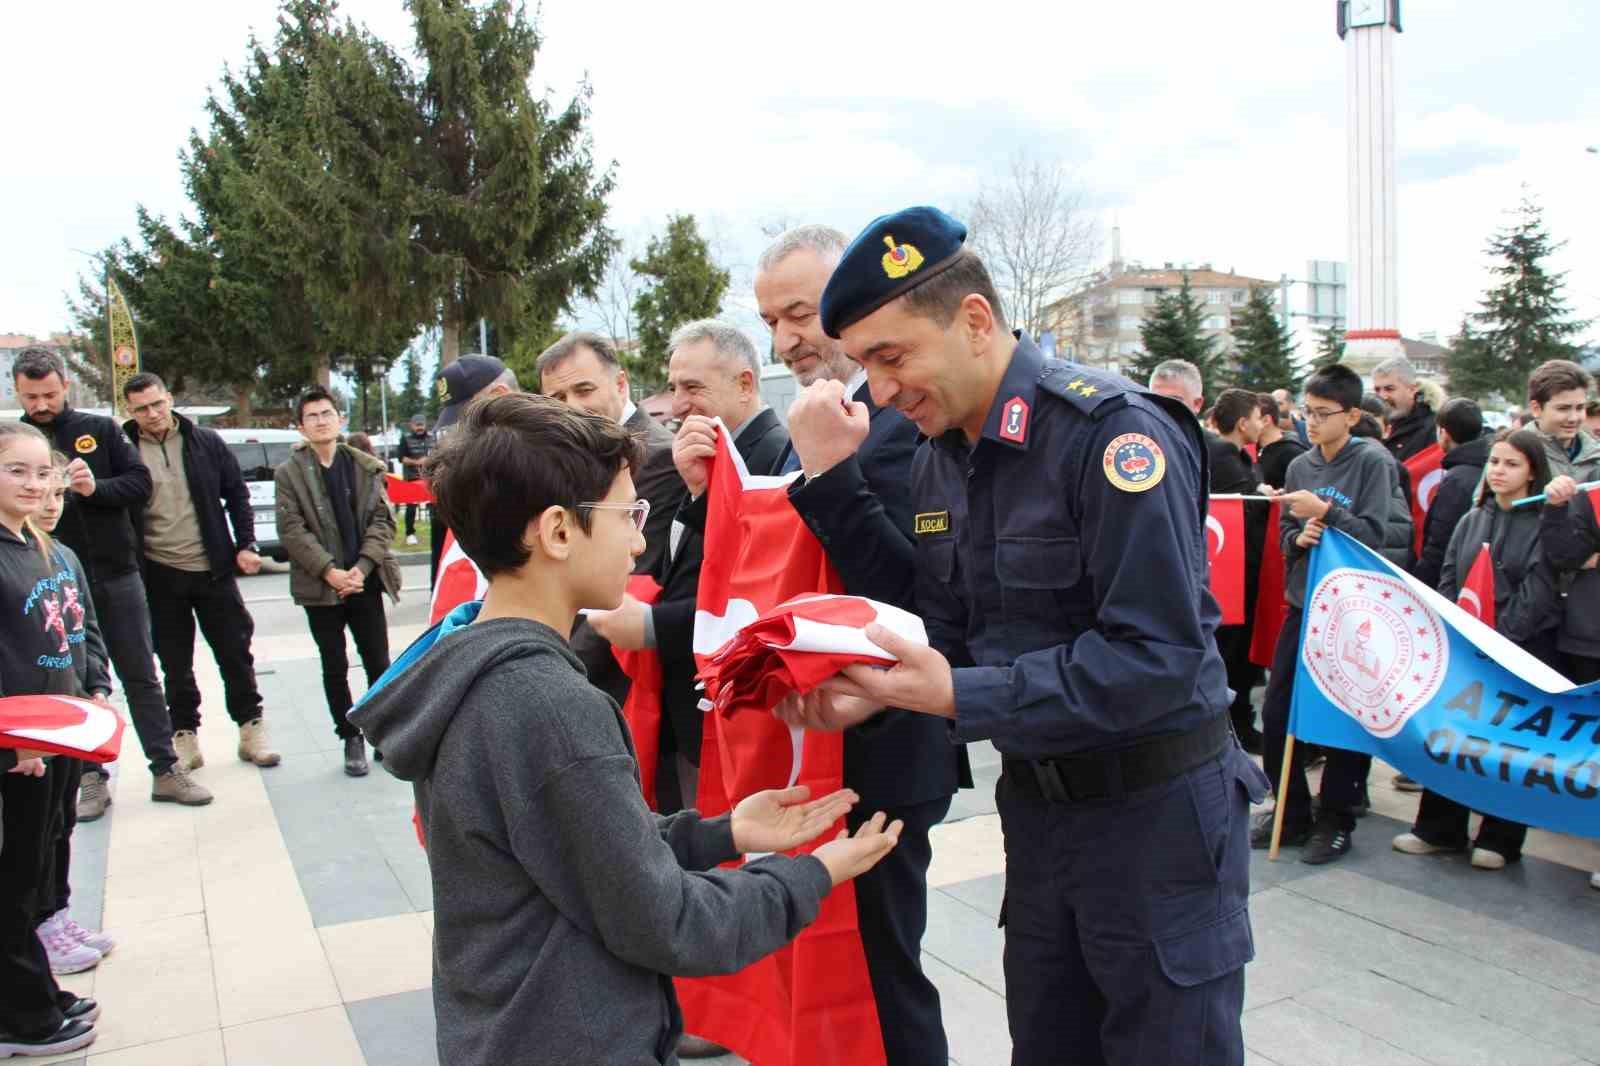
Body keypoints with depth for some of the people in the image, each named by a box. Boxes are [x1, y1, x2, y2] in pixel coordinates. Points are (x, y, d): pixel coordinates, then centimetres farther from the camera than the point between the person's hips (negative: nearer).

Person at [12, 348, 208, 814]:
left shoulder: (101, 430, 2)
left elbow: (140, 482, -1)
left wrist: (96, 488, -18)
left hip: (116, 574, 0)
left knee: (141, 677, 6)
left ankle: (166, 771, 13)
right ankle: (90, 778, 19)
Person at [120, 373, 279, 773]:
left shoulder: (206, 442, 1)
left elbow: (237, 494, 7)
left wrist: (245, 545, -1)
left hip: (213, 569, 1)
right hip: (159, 576, 0)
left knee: (235, 652, 6)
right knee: (175, 663, 10)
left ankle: (251, 727, 19)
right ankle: (185, 735, 22)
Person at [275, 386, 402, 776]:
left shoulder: (365, 467, 4)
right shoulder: (289, 473, 0)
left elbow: (382, 520, 1)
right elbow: (292, 530, -6)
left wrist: (361, 568, -12)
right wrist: (331, 572, -15)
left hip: (364, 581, 1)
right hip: (321, 586, -1)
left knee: (378, 663, 5)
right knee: (335, 668, 8)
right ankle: (351, 740, 18)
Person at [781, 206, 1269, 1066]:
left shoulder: (1113, 431, -22)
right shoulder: (939, 459, 3)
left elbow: (1158, 656, -26)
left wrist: (959, 698, -28)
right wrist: (877, 690, -12)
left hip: (1155, 810, -7)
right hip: (1036, 802, 7)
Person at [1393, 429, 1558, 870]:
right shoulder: (1472, 520, 11)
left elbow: (1537, 598, -13)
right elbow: (1448, 583, 9)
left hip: (1521, 655, -5)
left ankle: (1500, 839, 17)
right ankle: (1440, 829, 20)